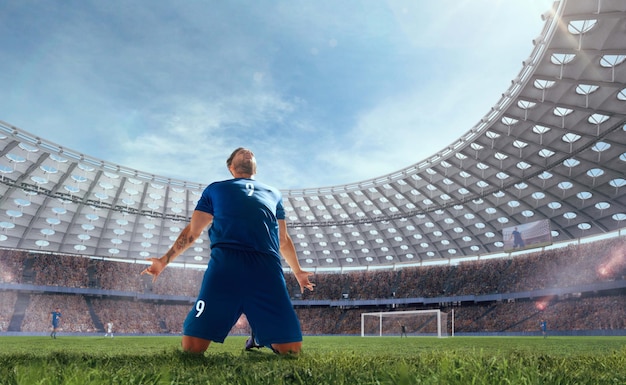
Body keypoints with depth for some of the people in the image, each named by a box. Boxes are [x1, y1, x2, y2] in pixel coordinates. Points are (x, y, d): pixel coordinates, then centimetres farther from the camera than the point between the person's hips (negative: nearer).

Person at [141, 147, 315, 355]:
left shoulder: (273, 194, 33)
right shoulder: (215, 189, 26)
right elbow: (192, 230, 24)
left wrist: (297, 271, 37)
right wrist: (165, 260, 17)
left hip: (267, 268, 2)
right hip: (226, 263, -1)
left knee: (291, 349, -7)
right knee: (192, 346, -11)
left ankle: (259, 340, 25)